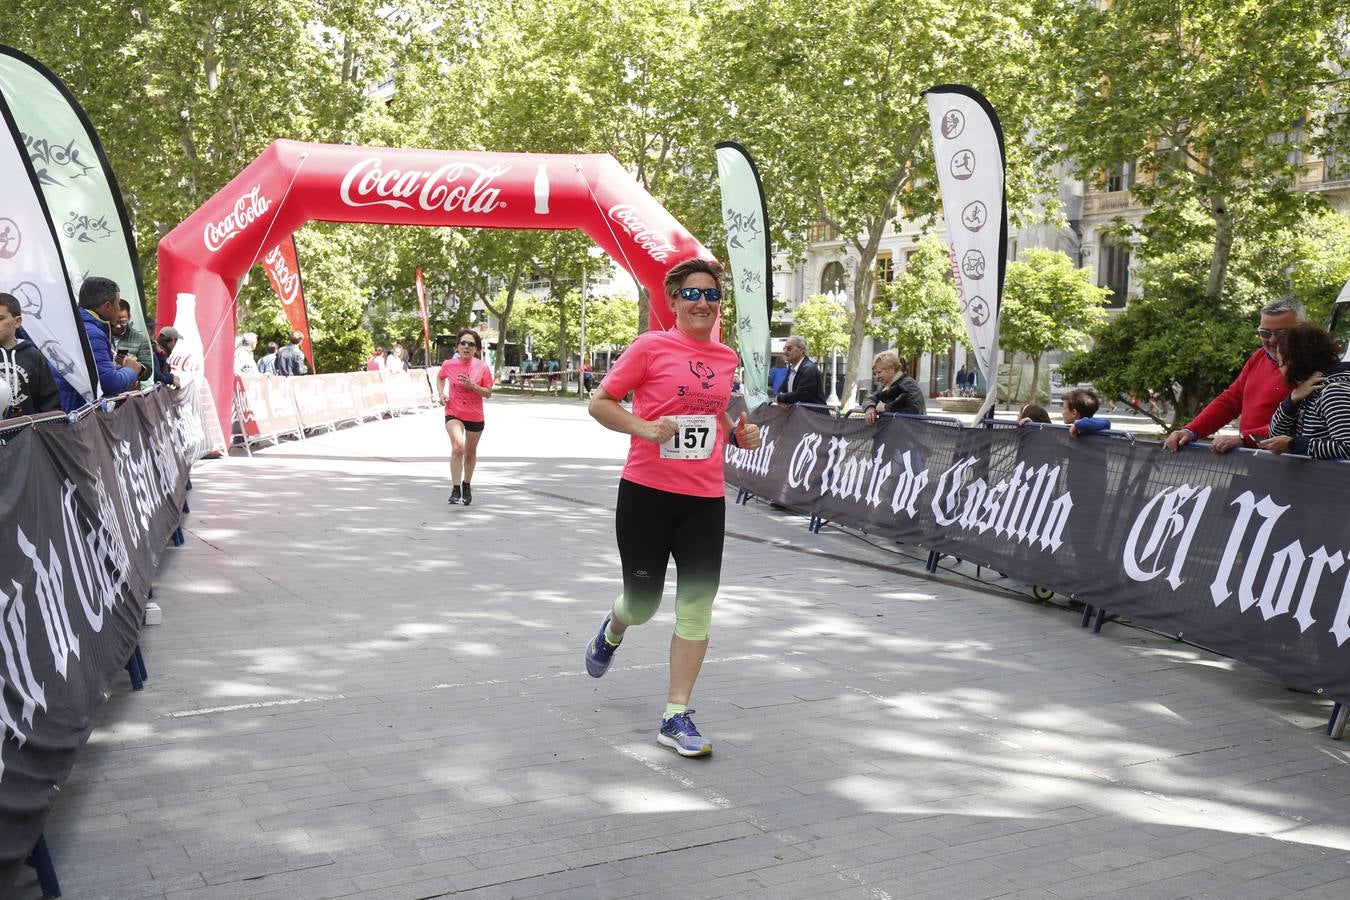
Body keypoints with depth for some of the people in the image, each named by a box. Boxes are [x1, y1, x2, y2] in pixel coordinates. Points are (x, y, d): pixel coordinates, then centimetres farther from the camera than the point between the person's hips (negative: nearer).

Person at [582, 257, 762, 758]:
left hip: (705, 499, 4)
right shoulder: (651, 347, -5)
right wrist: (644, 428, -19)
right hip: (647, 492, -3)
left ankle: (676, 717, 7)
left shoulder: (727, 358, 9)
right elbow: (599, 403, -3)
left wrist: (739, 435, 4)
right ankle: (613, 630, 47)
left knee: (697, 606, -2)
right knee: (643, 602, 8)